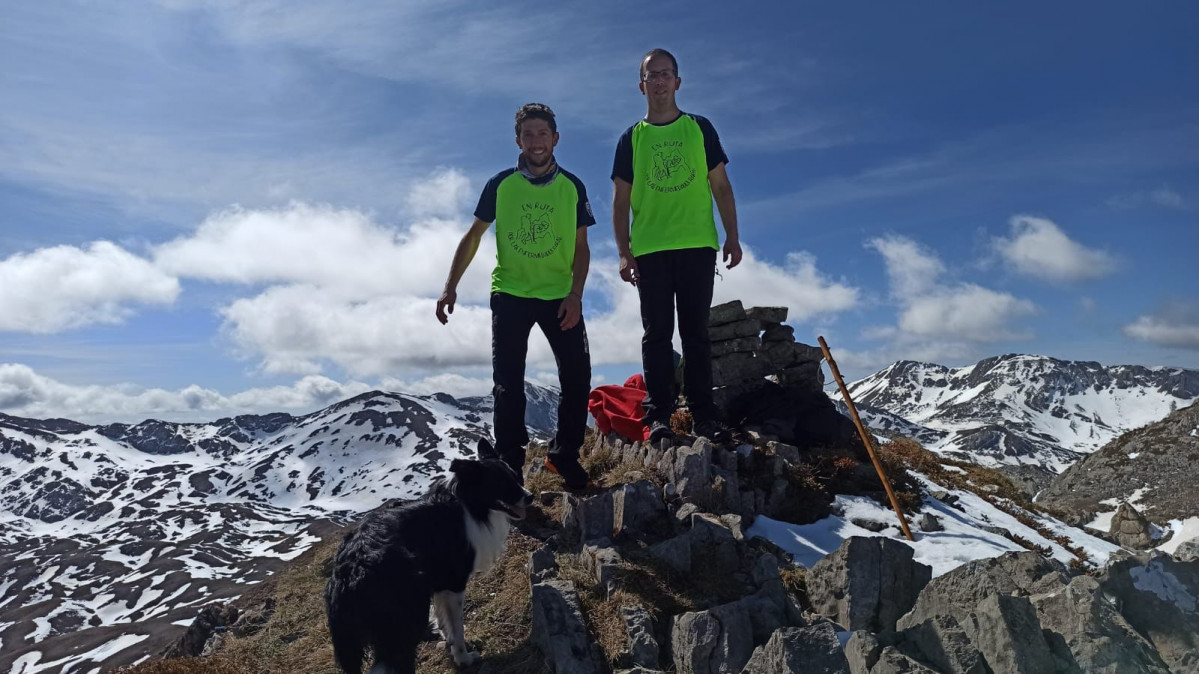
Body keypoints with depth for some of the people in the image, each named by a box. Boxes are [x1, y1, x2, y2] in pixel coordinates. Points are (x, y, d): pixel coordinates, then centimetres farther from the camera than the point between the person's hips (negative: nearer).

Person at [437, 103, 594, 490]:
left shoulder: (572, 187, 1)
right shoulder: (500, 185, -2)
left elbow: (580, 246, 3)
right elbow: (474, 235, 3)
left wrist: (575, 294, -9)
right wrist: (451, 286, -5)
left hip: (560, 295, 1)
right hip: (510, 294, -1)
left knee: (577, 375, -3)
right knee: (508, 382, 1)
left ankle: (565, 455, 14)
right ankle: (510, 462, 12)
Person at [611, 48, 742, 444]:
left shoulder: (700, 128, 11)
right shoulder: (631, 138, 10)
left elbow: (721, 187, 10)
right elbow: (621, 201, 8)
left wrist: (733, 236, 1)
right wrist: (624, 253, -2)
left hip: (697, 247, 0)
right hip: (649, 251, 0)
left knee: (696, 333, 2)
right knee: (657, 333, 0)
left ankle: (703, 415, 7)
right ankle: (658, 415, 3)